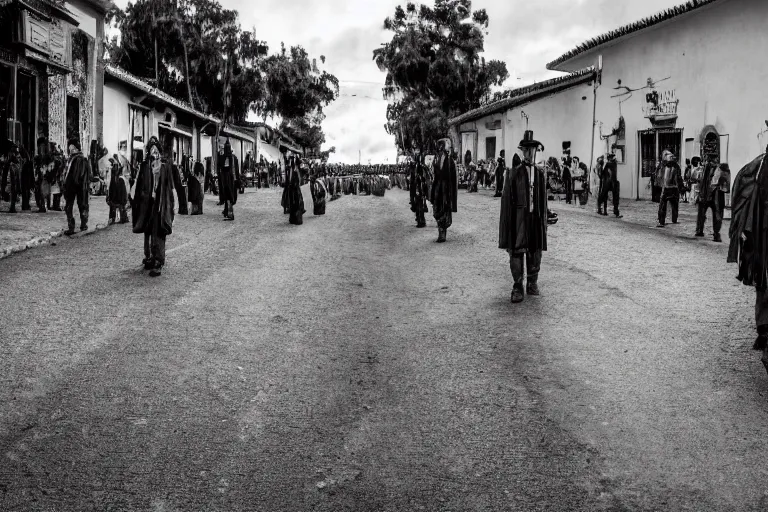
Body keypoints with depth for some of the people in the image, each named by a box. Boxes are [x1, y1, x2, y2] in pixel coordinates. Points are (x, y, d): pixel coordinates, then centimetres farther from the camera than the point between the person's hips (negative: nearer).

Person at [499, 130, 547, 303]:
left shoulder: (541, 174, 9)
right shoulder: (514, 173, 0)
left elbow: (543, 200, 10)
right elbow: (507, 199, -2)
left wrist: (544, 222, 6)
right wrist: (507, 223, -6)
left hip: (536, 218, 3)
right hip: (519, 218, -3)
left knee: (535, 252, 7)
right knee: (516, 252, -3)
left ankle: (532, 284, 25)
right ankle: (517, 287, 8)